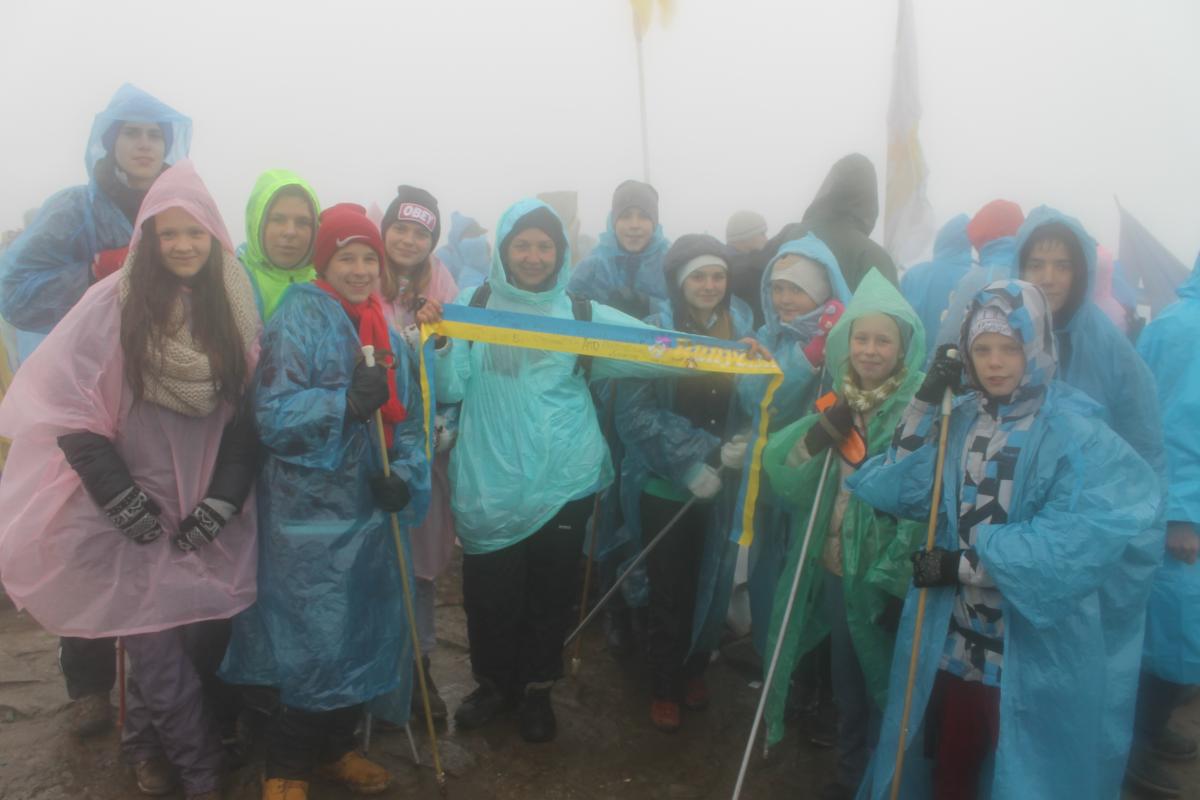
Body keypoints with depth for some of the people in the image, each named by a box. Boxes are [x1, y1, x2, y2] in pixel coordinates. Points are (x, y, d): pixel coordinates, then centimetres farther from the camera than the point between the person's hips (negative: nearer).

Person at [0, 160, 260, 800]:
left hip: (208, 513, 3)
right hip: (136, 513, -3)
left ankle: (145, 738, 35)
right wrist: (120, 494, -11)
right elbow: (66, 403, -7)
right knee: (157, 647, -1)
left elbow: (247, 411, 4)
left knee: (205, 637, 7)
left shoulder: (233, 309, 2)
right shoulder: (113, 304, -8)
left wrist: (226, 495, -5)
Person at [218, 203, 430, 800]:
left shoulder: (387, 333, 10)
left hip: (369, 510, 7)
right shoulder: (298, 318, -9)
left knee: (364, 636, 15)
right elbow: (273, 415, -16)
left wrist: (405, 474, -7)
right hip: (309, 511, -6)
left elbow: (406, 419, 10)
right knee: (314, 640, -2)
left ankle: (334, 748, 36)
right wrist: (346, 403, -29)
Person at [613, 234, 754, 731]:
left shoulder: (742, 329, -1)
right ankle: (664, 687, 28)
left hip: (719, 488, 3)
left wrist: (741, 443, -15)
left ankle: (694, 668, 39)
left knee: (707, 583, 15)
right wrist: (691, 461, -19)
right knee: (667, 590, 7)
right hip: (663, 485, -3)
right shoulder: (654, 331, -10)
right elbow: (635, 411, -14)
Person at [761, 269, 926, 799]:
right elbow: (781, 474, -3)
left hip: (887, 579, -4)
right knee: (847, 685, 20)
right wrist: (820, 433, -19)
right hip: (832, 570, 5)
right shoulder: (833, 398, 3)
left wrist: (897, 579, -20)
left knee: (886, 687, 11)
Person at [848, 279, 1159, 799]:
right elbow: (904, 494, -3)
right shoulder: (960, 421, 3)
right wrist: (924, 403, -9)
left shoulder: (1075, 433, -15)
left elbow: (1078, 541, -24)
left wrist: (967, 563, -21)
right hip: (952, 643, 5)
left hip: (1033, 657, -5)